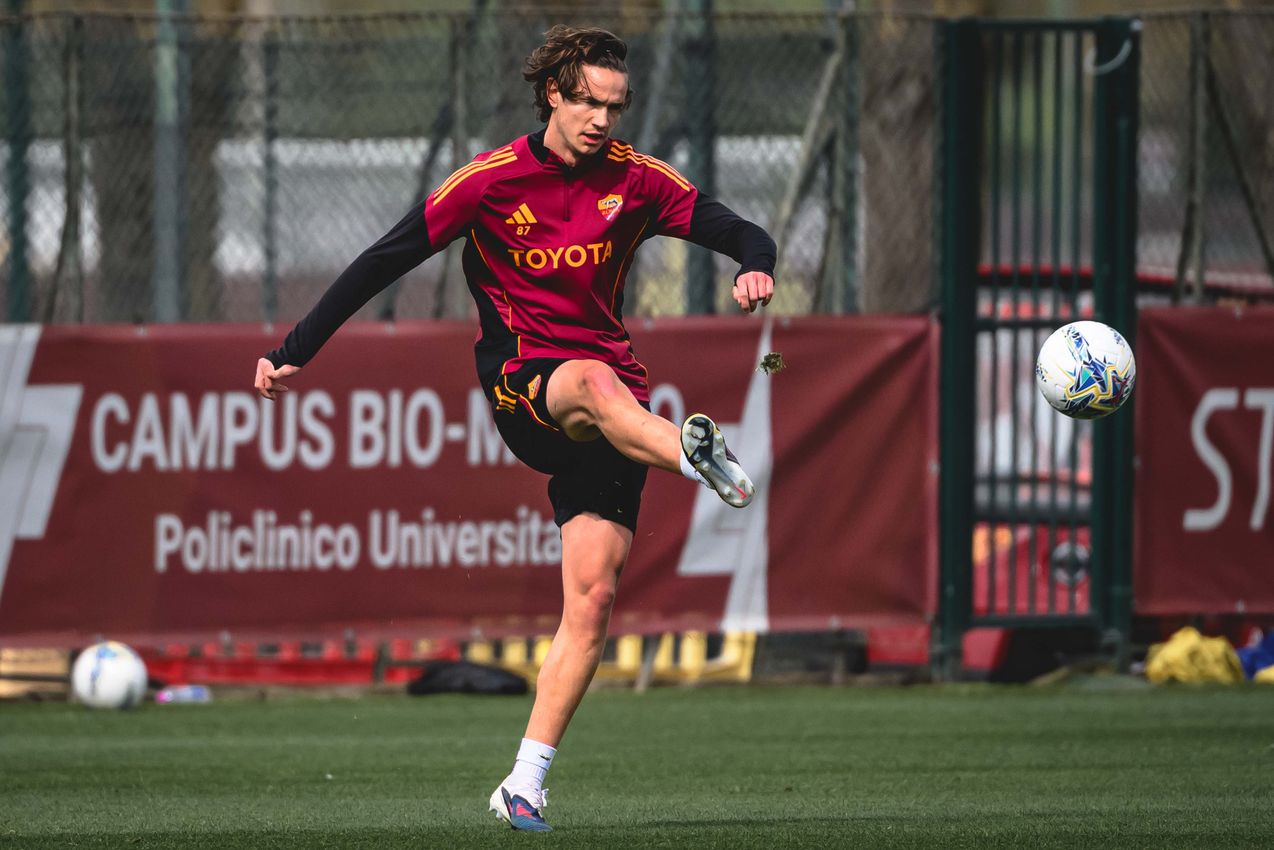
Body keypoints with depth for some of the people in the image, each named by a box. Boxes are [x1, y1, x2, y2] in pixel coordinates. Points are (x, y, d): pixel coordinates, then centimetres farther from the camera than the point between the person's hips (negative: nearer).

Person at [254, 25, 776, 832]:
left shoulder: (637, 181, 6)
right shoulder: (491, 181, -2)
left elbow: (743, 234, 6)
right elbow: (384, 262, 0)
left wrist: (757, 268, -20)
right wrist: (295, 352, -1)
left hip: (613, 390, 3)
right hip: (520, 381, -3)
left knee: (593, 596, -8)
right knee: (595, 382, -40)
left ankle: (526, 783, -5)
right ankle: (694, 454, -71)